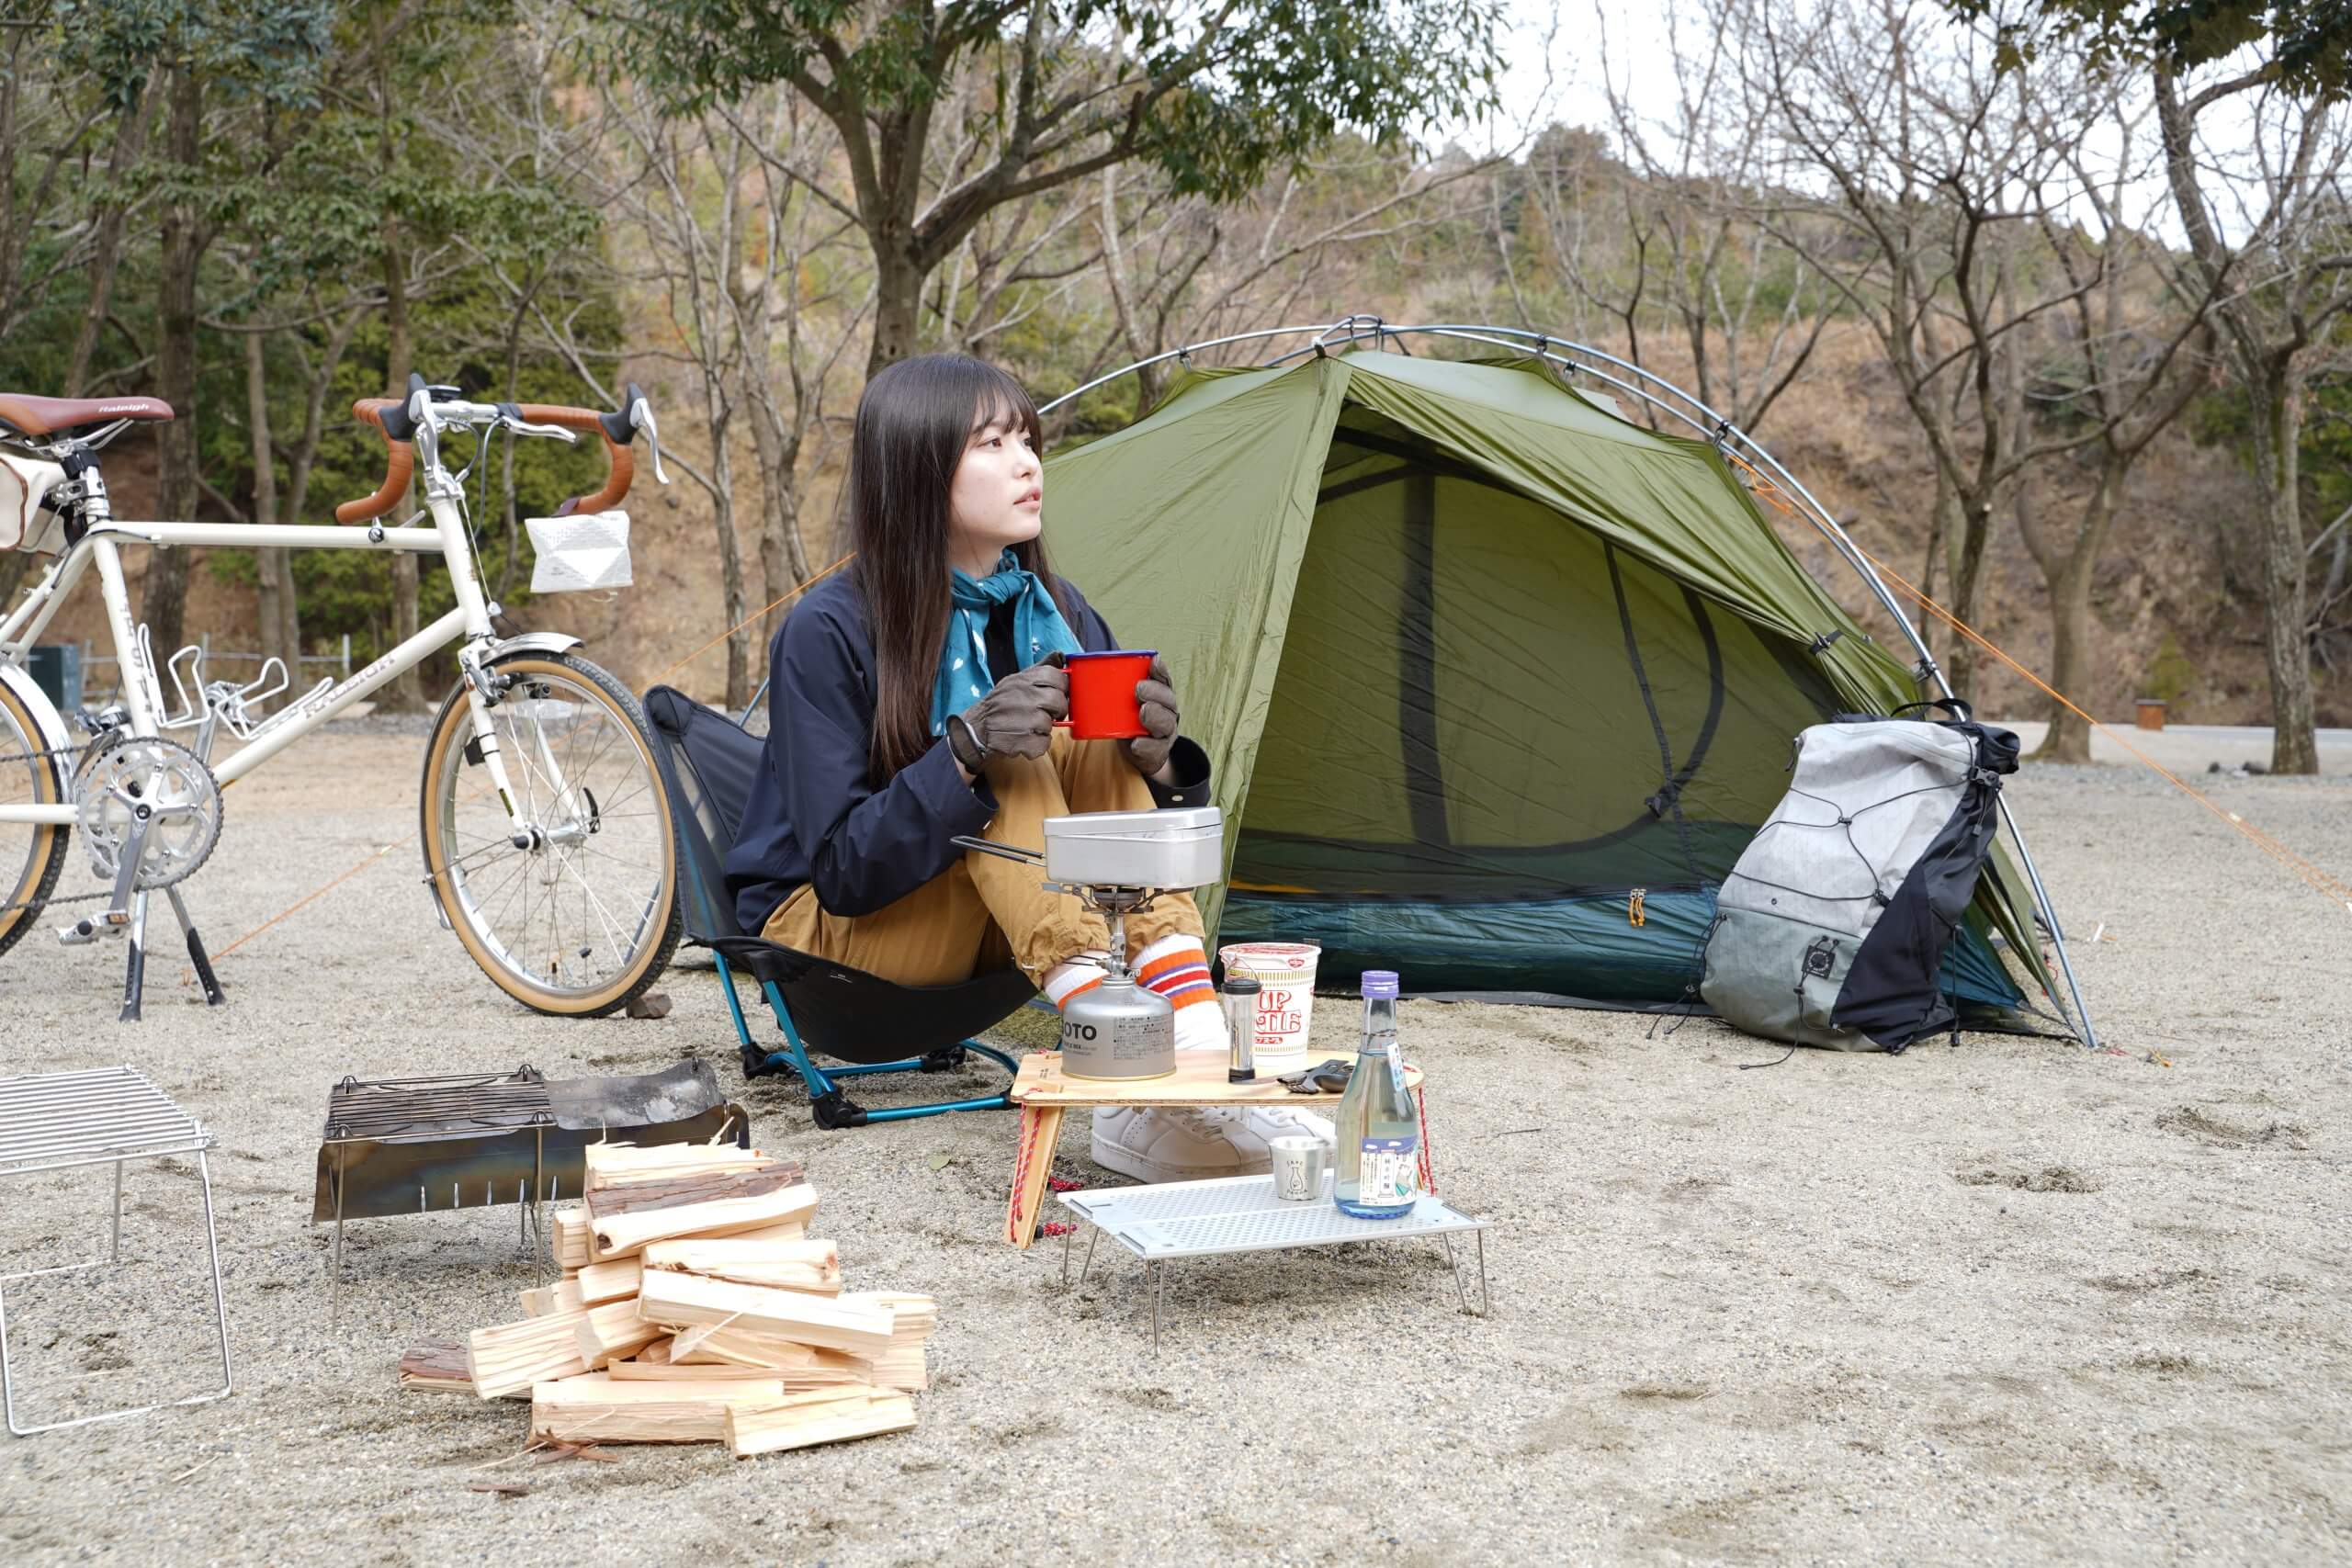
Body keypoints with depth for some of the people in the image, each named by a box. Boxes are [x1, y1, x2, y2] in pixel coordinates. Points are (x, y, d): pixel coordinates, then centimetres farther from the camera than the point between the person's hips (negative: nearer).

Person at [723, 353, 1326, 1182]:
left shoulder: (1058, 613, -3)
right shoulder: (827, 632, -20)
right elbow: (843, 871, -24)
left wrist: (1156, 757, -26)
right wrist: (966, 749, -38)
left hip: (994, 925, 5)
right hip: (829, 926, -5)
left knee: (1092, 753, -21)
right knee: (1010, 768, -29)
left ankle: (1198, 1058, -38)